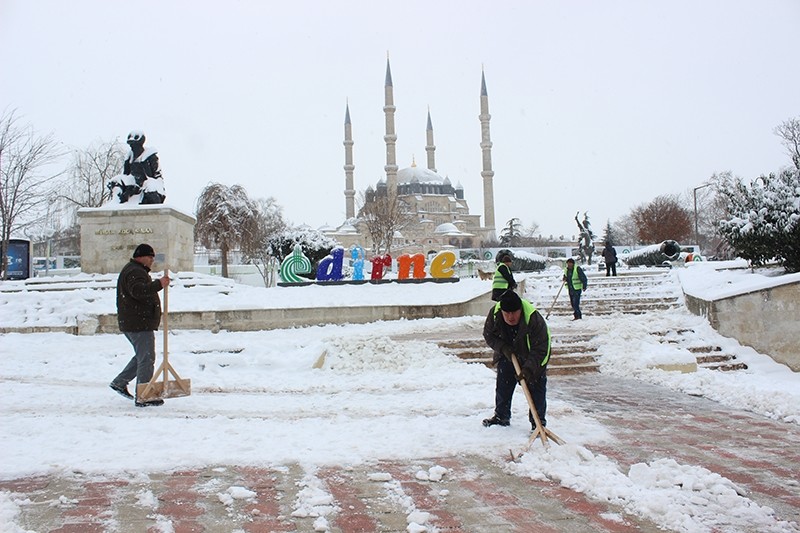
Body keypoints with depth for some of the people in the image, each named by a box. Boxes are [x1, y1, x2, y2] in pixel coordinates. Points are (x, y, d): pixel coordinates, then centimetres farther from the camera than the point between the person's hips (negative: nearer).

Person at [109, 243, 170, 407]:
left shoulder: (133, 270, 22)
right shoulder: (135, 272, -14)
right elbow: (138, 291, -34)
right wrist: (158, 284, -40)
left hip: (131, 324, 11)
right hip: (139, 324, -11)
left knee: (142, 356, 21)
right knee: (146, 359, -8)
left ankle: (119, 382, 26)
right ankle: (143, 398, -5)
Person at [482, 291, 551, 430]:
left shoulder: (534, 319, -37)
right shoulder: (494, 314, -25)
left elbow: (540, 349, -31)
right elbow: (489, 335, -9)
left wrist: (528, 369, -39)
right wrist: (503, 347, -25)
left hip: (534, 359, -4)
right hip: (507, 356, 4)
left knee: (536, 390, -6)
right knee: (503, 387, 10)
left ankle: (538, 422, 5)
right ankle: (501, 416, 25)